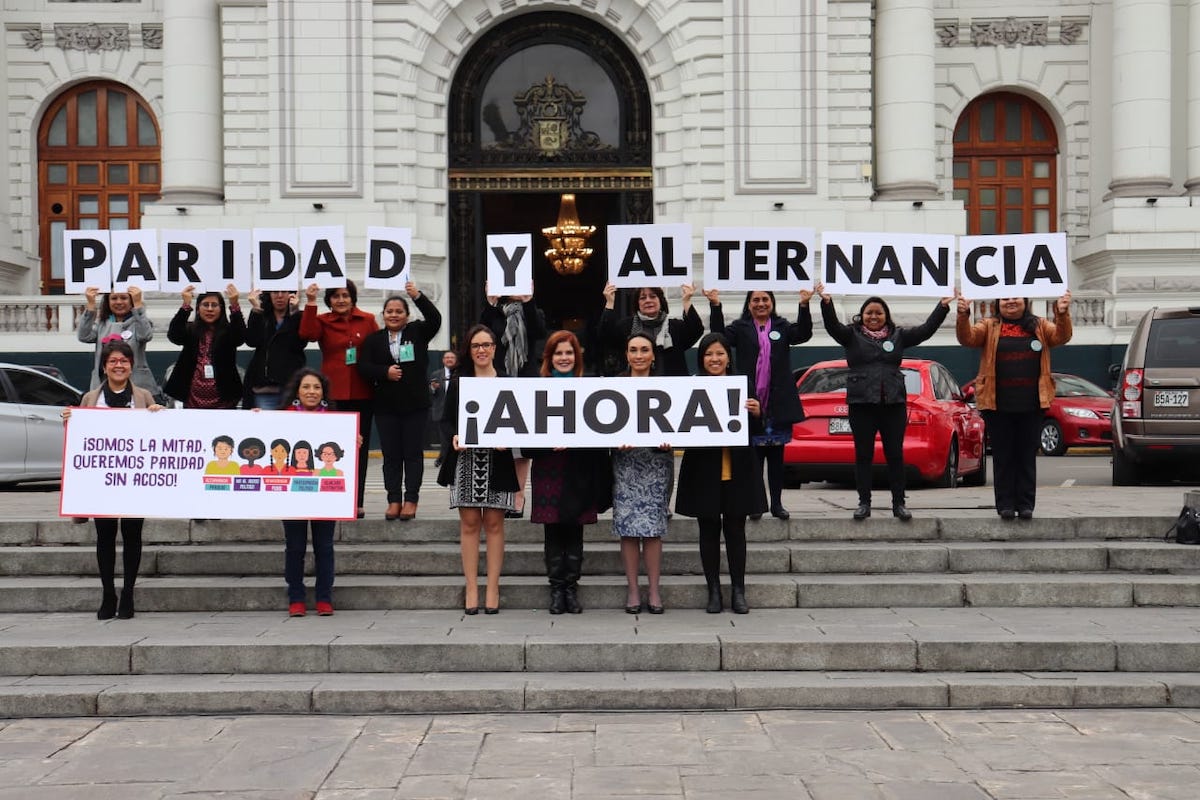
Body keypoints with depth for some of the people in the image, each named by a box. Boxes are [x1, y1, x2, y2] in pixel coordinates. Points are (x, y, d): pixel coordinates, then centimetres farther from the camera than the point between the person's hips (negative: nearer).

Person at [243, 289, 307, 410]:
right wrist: (255, 309, -7)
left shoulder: (298, 318, 10)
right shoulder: (261, 318, 16)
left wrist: (294, 312, -13)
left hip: (291, 385, -2)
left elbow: (299, 344, -8)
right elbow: (252, 341, -2)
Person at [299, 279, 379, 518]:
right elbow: (307, 333, -15)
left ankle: (356, 502, 13)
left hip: (362, 394, 1)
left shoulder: (368, 320, 7)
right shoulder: (322, 321, 5)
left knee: (359, 449, 6)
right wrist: (310, 303, -20)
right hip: (333, 394, -1)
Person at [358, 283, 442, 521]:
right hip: (386, 405, 2)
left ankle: (411, 500, 4)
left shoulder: (417, 332, 5)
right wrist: (385, 372, -17)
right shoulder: (373, 339, 9)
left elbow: (435, 319, -13)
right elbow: (363, 366, 0)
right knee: (391, 454, 4)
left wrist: (418, 296, -25)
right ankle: (394, 500, 8)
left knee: (413, 453, 1)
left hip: (415, 403, -1)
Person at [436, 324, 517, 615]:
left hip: (497, 459, -1)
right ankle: (471, 588, 5)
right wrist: (454, 437, -13)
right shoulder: (458, 383, 10)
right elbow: (447, 420, 7)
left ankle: (492, 588, 6)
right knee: (469, 523, 0)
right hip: (465, 460, 1)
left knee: (494, 523, 0)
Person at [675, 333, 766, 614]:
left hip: (738, 470, 1)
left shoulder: (743, 384, 5)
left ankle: (738, 591, 12)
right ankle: (714, 590, 14)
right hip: (703, 470, -1)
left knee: (735, 530, 6)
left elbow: (756, 429, 6)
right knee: (709, 530, 6)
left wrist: (756, 413, -14)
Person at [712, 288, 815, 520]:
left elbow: (803, 334, -5)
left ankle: (777, 503, 14)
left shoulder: (782, 327, 12)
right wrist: (716, 307, -22)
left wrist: (804, 306, -19)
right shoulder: (741, 327, 7)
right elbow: (720, 336, -11)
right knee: (753, 456, 3)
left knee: (776, 457, 8)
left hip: (778, 405, 2)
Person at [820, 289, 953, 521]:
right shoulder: (852, 335, 6)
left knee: (895, 455, 3)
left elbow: (925, 330, 6)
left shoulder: (898, 335, 12)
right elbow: (832, 325, -10)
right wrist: (826, 302, -26)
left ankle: (899, 503, 10)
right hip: (861, 404, -1)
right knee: (863, 455, 4)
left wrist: (942, 307, -4)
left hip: (893, 403, 1)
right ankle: (864, 503, 11)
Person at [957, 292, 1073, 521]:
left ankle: (1025, 504, 12)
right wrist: (963, 316, -28)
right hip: (998, 405, -1)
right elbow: (967, 338, -9)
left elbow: (1061, 336, -5)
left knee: (1027, 456, 6)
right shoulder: (989, 326, 6)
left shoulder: (1040, 326, 10)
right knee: (1003, 457, 4)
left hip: (1031, 405, 1)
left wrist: (1062, 315, -24)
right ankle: (1005, 505, 9)